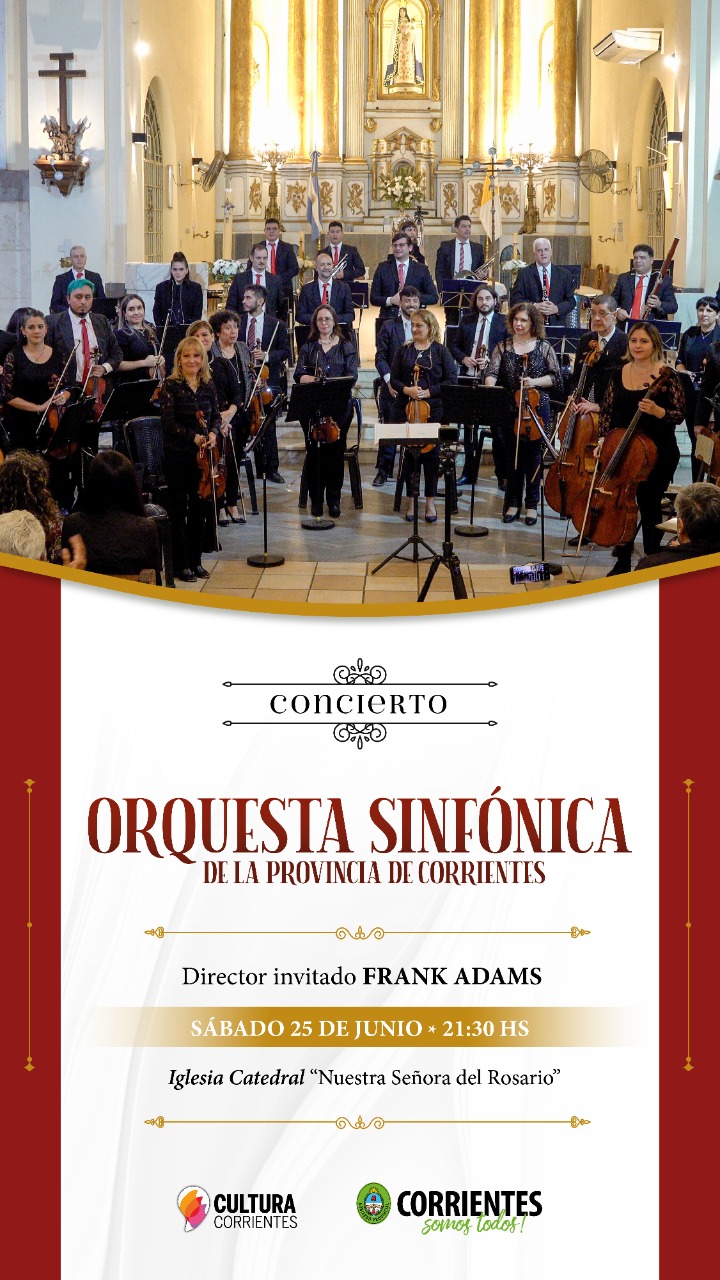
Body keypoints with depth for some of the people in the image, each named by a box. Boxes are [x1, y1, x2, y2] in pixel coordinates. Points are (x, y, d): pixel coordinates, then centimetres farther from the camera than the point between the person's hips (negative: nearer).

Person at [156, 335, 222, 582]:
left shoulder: (208, 385, 6)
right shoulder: (170, 385, -8)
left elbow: (216, 416, 9)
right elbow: (168, 422, -13)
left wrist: (213, 433, -12)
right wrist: (194, 437, -22)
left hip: (202, 455, 5)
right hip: (178, 456, -5)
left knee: (200, 508, 10)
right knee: (178, 511, 3)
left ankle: (195, 560, 21)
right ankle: (181, 564, 9)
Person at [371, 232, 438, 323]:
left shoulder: (421, 270, 8)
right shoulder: (383, 268, 9)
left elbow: (433, 297, 6)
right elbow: (373, 298, 6)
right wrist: (390, 300, -13)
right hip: (389, 319, 0)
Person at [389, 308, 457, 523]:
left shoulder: (440, 351, 3)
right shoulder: (404, 350, 8)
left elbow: (452, 380, -2)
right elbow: (394, 379, 7)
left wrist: (429, 392, -13)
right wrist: (406, 389, -13)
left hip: (433, 409, -1)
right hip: (406, 408, 1)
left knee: (431, 453, -1)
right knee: (409, 452, 0)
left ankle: (430, 502, 10)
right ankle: (411, 500, 11)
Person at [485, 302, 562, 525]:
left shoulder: (544, 347, 4)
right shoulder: (503, 347, 6)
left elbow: (555, 377, 2)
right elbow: (492, 373, -4)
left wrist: (535, 381, -14)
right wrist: (490, 389, -25)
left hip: (537, 408, -1)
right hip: (510, 408, 1)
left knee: (533, 456, 2)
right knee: (512, 456, 6)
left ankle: (532, 504, 13)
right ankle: (513, 503, 15)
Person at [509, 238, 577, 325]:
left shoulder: (564, 274, 10)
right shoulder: (524, 274, 4)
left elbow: (571, 301, 9)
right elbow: (514, 300, 0)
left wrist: (557, 309, -12)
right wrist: (535, 306, -16)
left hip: (557, 325, 2)